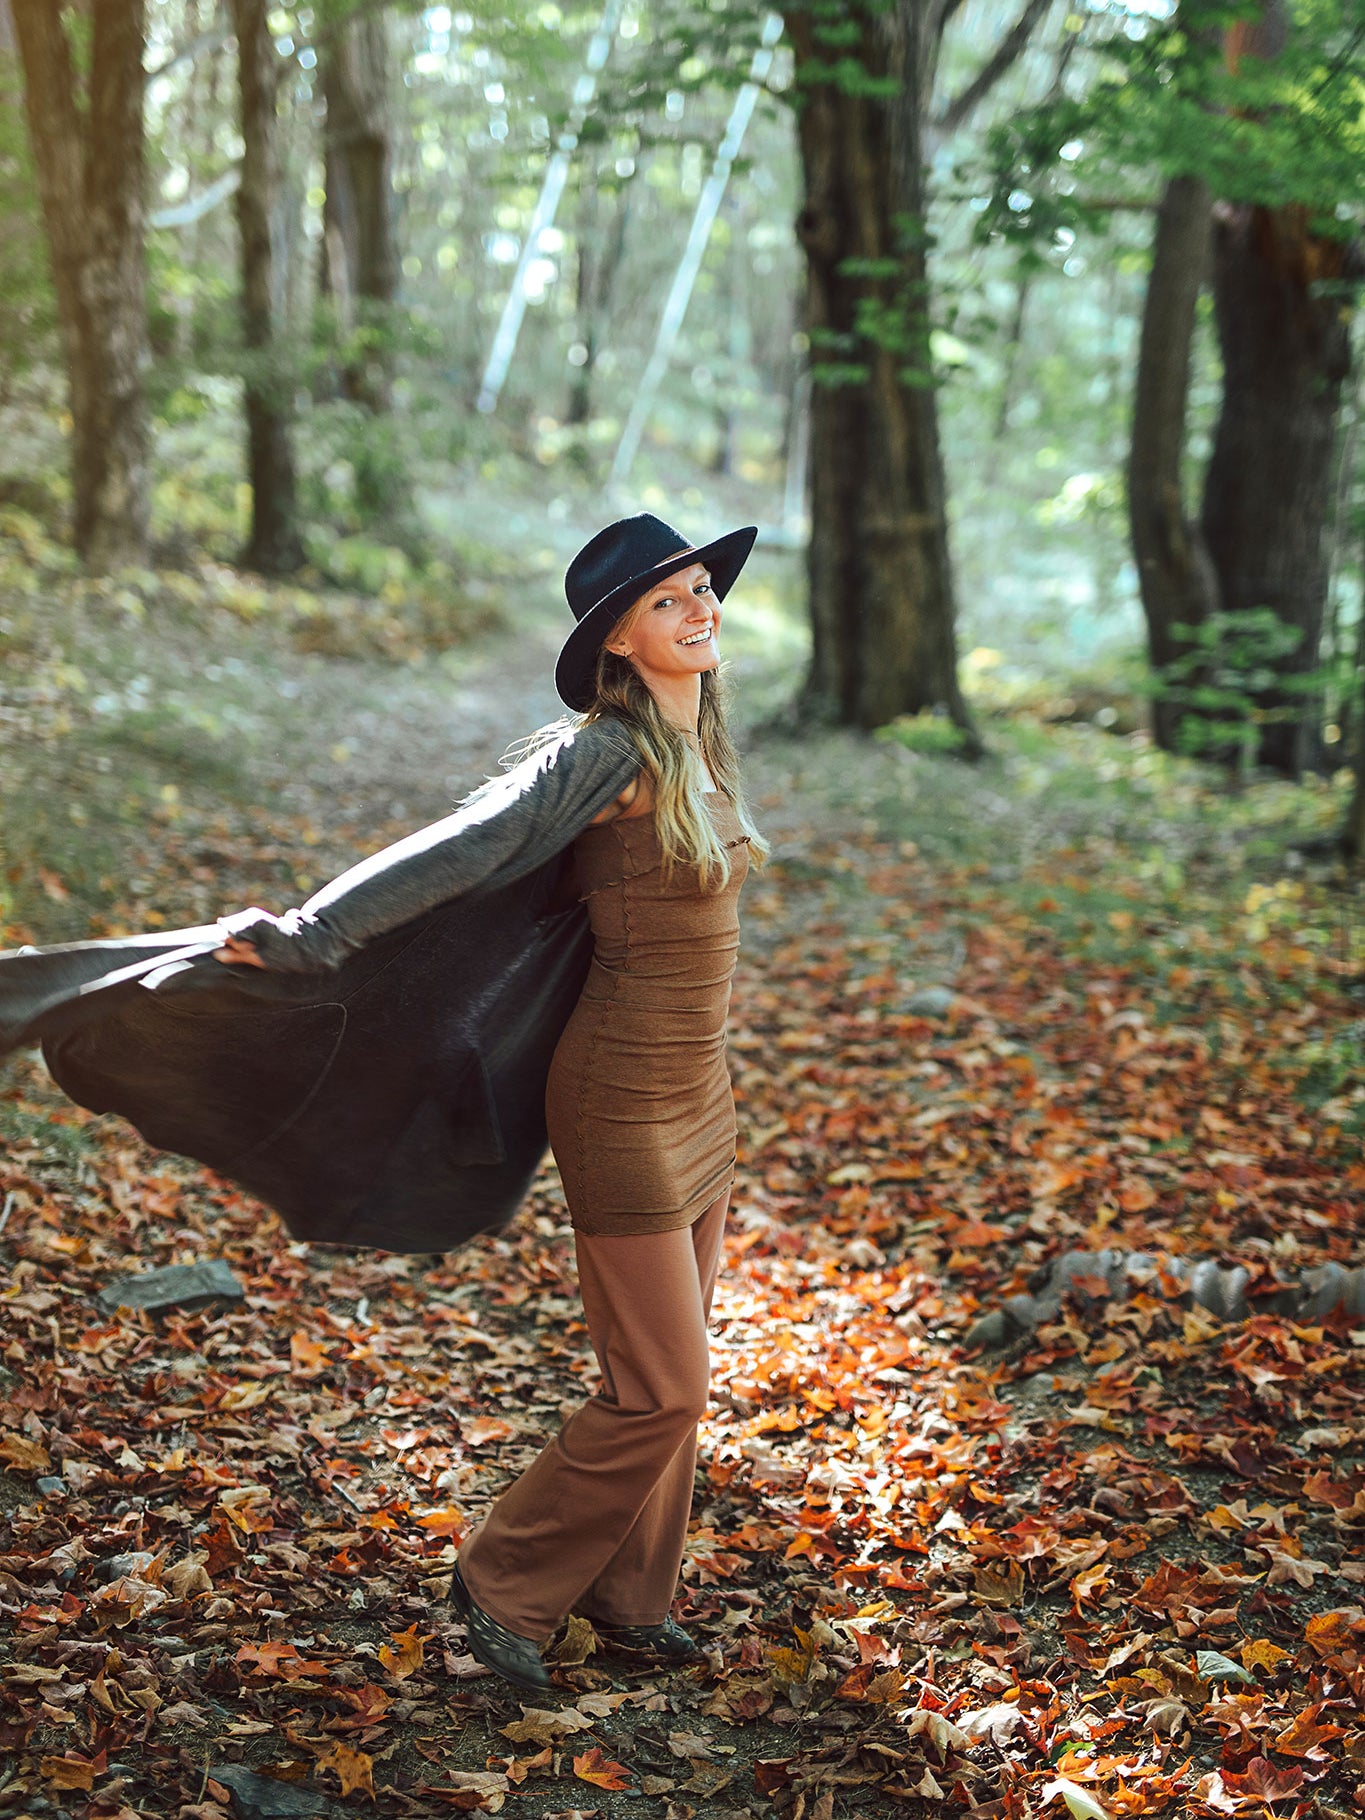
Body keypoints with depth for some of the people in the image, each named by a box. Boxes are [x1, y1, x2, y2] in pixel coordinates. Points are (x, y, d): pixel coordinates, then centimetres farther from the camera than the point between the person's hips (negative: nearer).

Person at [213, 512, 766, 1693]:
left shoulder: (698, 752, 7)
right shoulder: (617, 760, -18)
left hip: (695, 1097, 9)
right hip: (624, 1103, -9)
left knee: (671, 1376, 16)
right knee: (660, 1389, -3)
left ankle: (627, 1597, 31)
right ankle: (505, 1583, 16)